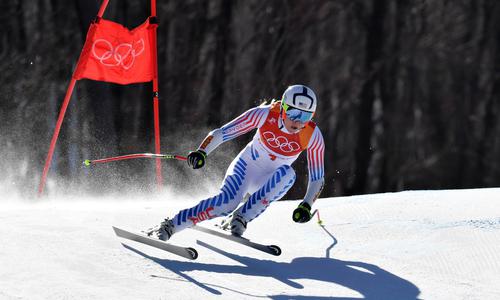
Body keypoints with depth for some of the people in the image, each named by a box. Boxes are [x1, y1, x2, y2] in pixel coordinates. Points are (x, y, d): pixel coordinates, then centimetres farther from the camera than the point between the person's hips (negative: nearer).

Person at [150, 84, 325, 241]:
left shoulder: (313, 136, -20)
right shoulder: (265, 115, -23)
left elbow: (317, 178, -12)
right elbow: (222, 133, -19)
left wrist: (306, 206, -27)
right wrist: (201, 152, -35)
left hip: (269, 182, 2)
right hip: (246, 165, -2)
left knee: (287, 174, -34)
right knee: (228, 201, -32)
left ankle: (239, 219, -26)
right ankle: (169, 226, -27)